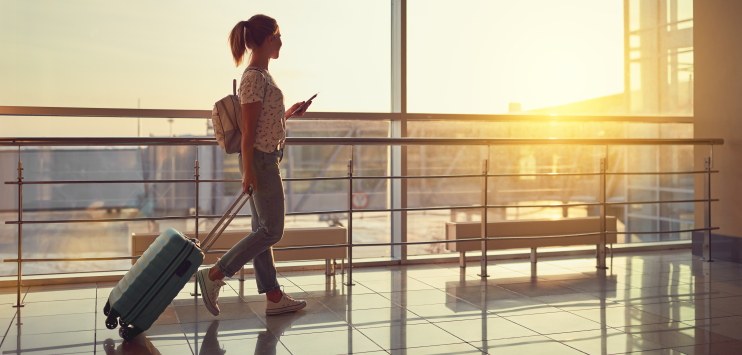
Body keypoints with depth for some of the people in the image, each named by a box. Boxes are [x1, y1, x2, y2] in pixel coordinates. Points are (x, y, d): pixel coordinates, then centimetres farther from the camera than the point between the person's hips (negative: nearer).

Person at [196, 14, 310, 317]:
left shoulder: (262, 75, 15)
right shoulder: (255, 77, -15)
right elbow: (248, 129, -18)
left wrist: (289, 113, 17)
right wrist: (248, 171, -20)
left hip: (266, 160, 10)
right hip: (260, 160, -10)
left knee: (263, 230, 9)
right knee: (271, 231, -5)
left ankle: (274, 298, 15)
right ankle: (214, 275, 0)